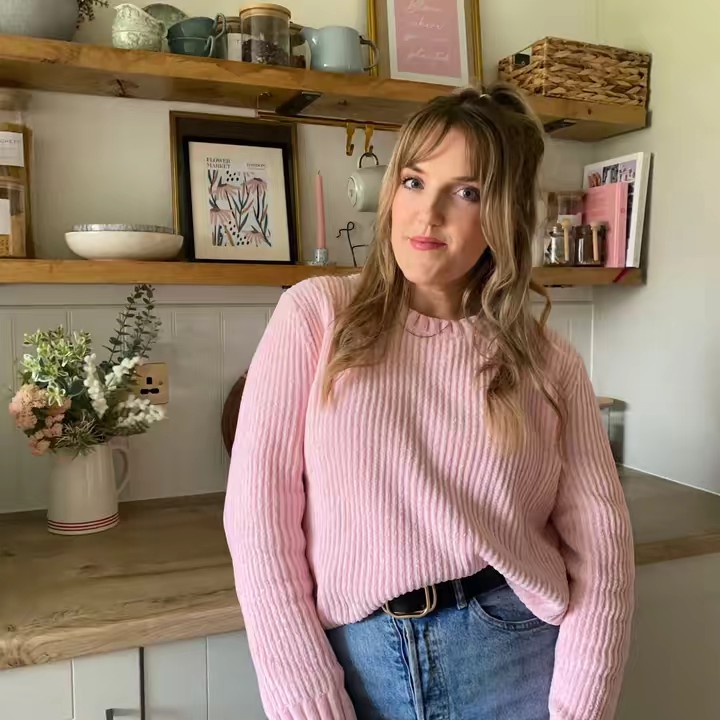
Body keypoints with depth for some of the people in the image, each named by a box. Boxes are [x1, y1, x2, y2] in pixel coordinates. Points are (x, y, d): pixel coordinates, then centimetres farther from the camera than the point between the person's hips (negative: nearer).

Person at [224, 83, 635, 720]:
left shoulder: (548, 362, 0)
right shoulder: (315, 314, -4)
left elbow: (601, 547, -2)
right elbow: (259, 514, -9)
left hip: (518, 663, 1)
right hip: (355, 662, 0)